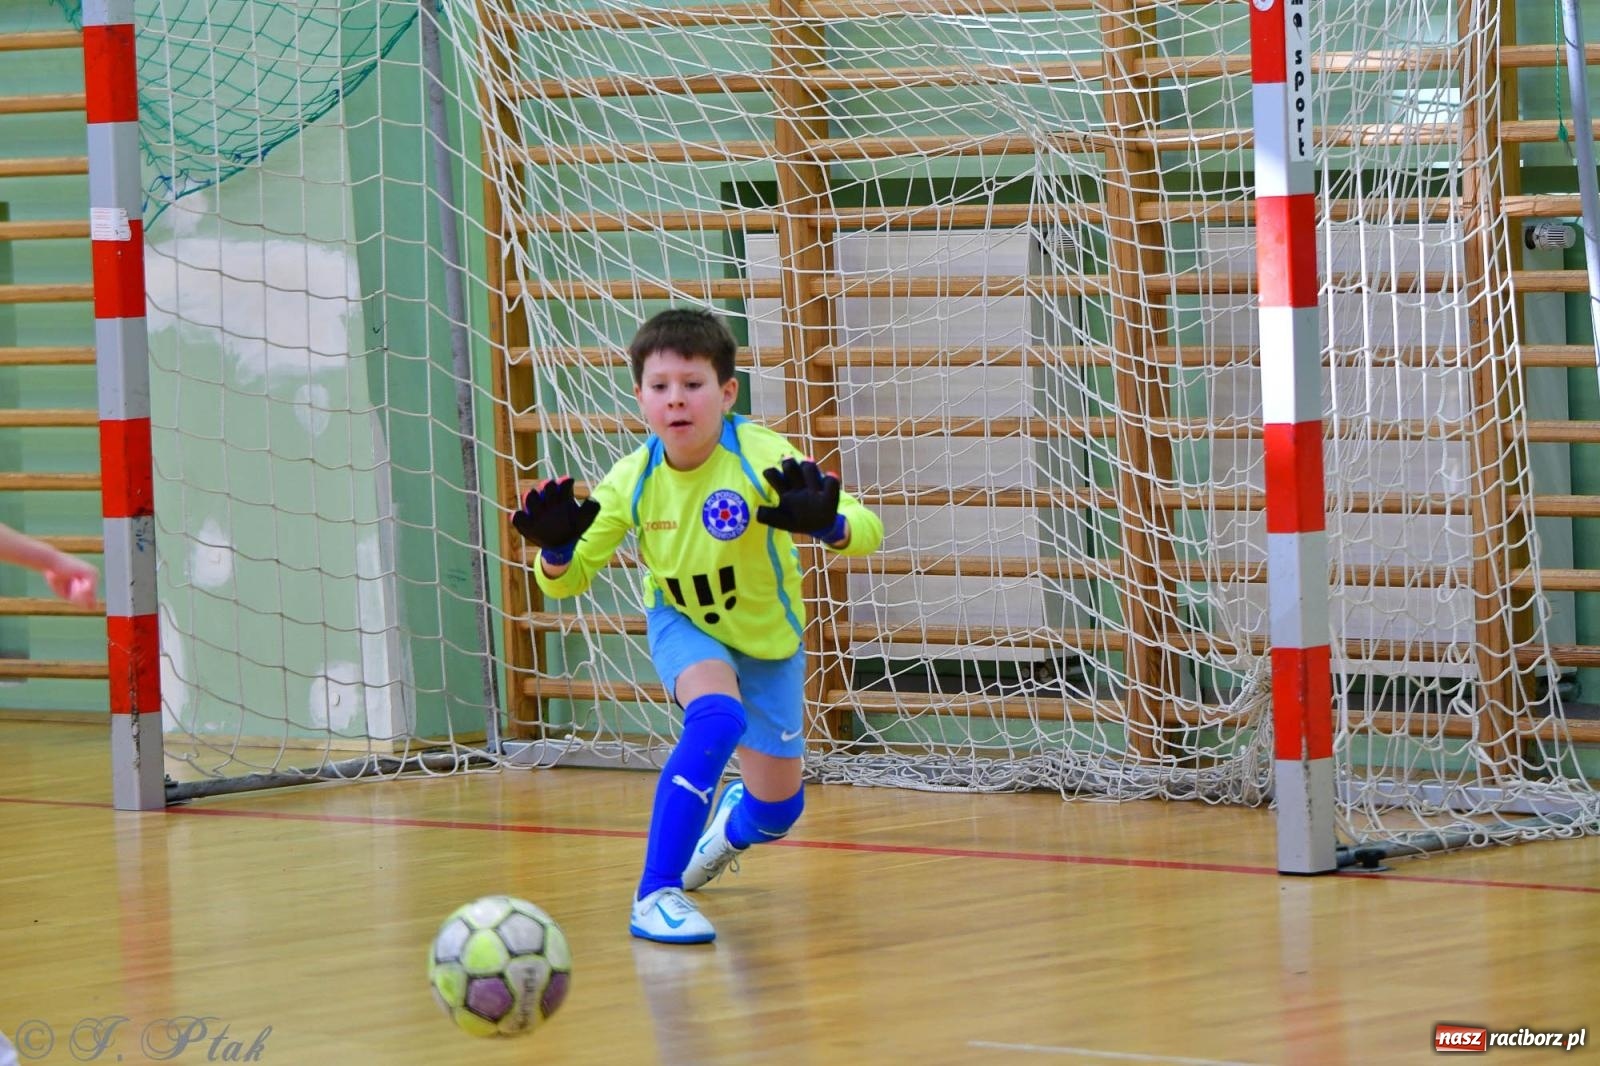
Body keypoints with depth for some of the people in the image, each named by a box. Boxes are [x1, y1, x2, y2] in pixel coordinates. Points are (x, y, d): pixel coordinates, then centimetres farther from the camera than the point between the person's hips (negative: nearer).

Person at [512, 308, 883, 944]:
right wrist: (555, 546, -36)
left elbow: (867, 531, -32)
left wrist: (827, 523, -55)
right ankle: (656, 893, -30)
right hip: (684, 628, -1)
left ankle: (733, 822, 49)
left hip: (768, 639, 1)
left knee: (778, 812, 8)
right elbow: (567, 579, -13)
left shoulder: (761, 457, -28)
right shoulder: (633, 481, -21)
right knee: (717, 716, -36)